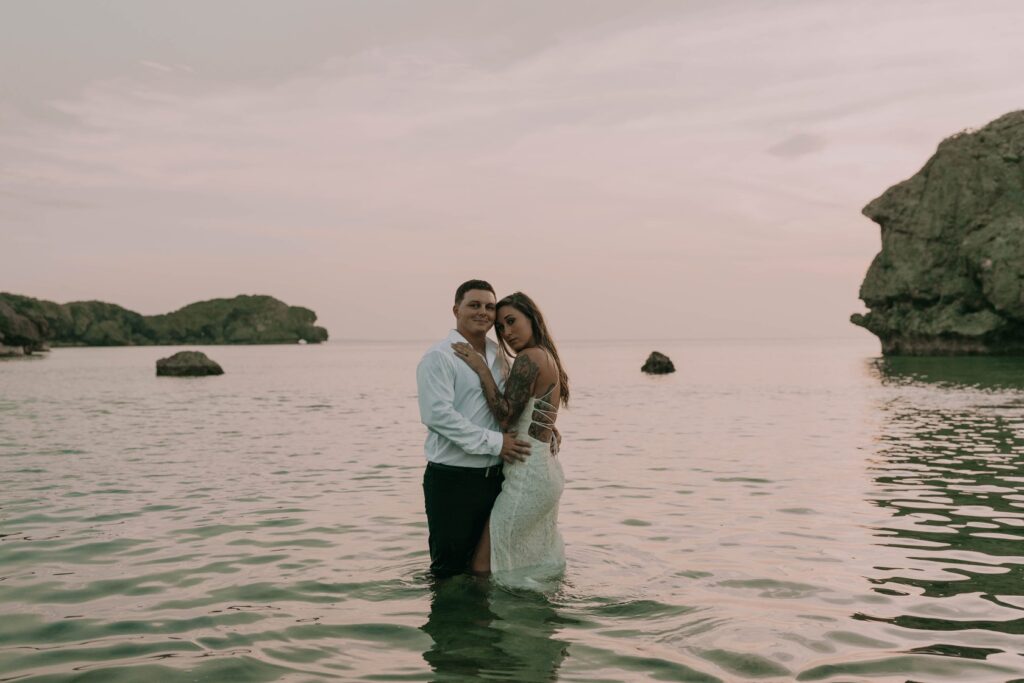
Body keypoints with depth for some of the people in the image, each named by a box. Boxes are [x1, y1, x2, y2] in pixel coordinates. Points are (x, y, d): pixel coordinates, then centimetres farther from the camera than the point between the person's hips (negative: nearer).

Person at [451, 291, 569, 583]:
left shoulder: (529, 358, -15)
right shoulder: (550, 359, 14)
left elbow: (505, 415, -19)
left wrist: (481, 368, -16)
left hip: (528, 475, -10)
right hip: (547, 471, 10)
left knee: (483, 565, -5)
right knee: (541, 565, 19)